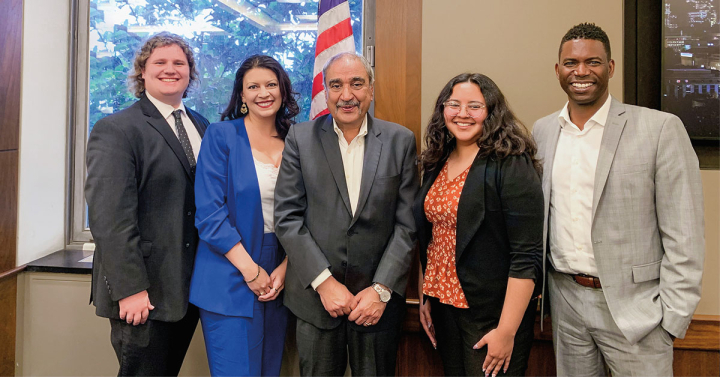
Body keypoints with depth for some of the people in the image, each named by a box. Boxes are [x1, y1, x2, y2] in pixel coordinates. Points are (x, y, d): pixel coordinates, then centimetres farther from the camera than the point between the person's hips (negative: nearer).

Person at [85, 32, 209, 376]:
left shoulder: (202, 127, 12)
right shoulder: (114, 130, -8)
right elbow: (109, 216, -15)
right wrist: (129, 289, -19)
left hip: (190, 287, 6)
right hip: (141, 294, -6)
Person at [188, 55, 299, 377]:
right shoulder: (221, 135, -4)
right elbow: (209, 212, -10)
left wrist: (284, 268, -4)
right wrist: (250, 270, -12)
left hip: (279, 279, 4)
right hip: (230, 281, -4)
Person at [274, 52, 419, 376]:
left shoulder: (400, 140, 0)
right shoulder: (300, 139, -1)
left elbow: (407, 223, -3)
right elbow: (287, 217, -4)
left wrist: (382, 289, -10)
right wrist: (324, 281, -11)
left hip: (378, 299, 0)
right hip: (315, 296, 0)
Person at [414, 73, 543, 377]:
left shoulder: (511, 166, -14)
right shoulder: (436, 164, 5)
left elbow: (526, 256, -18)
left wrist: (506, 331, -19)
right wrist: (425, 298, 10)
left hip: (492, 314, -6)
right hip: (444, 306, 6)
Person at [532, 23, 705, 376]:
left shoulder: (660, 128, -9)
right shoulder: (542, 130, 4)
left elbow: (683, 236, -8)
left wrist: (674, 317, -10)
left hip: (632, 305, -4)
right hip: (565, 299, 4)